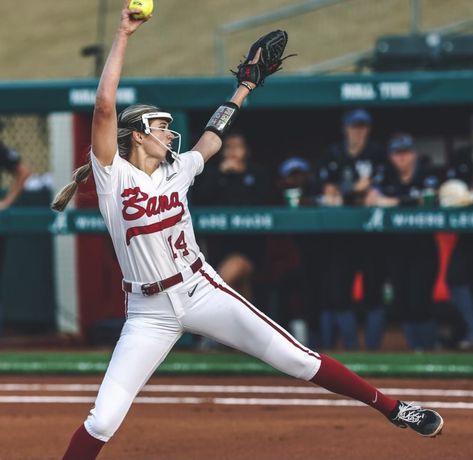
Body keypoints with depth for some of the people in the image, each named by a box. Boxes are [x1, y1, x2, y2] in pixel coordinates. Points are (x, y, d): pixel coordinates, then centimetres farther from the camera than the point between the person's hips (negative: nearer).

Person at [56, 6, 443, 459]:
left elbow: (214, 134, 22)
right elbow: (105, 105, -20)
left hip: (201, 291, 3)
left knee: (295, 359, -2)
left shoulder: (176, 171, 6)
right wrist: (123, 35, -17)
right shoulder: (113, 175, -8)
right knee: (102, 422, -13)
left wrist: (247, 82, 24)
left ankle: (390, 407, 9)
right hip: (149, 313, -3)